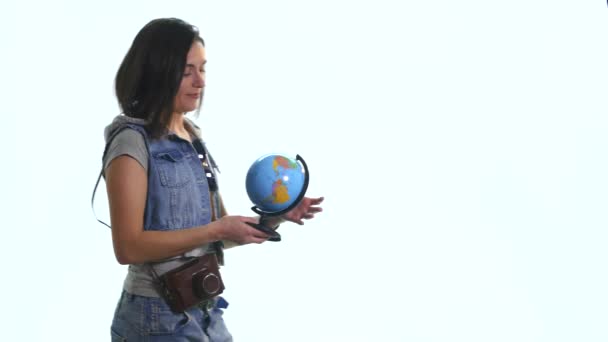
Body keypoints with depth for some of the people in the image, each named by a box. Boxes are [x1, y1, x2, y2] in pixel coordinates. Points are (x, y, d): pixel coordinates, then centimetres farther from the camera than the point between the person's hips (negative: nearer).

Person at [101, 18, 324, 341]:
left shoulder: (193, 138, 10)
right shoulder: (132, 142, -13)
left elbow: (215, 234, 12)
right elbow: (128, 247, -19)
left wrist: (274, 218, -3)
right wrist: (216, 230, -20)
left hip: (206, 313, 7)